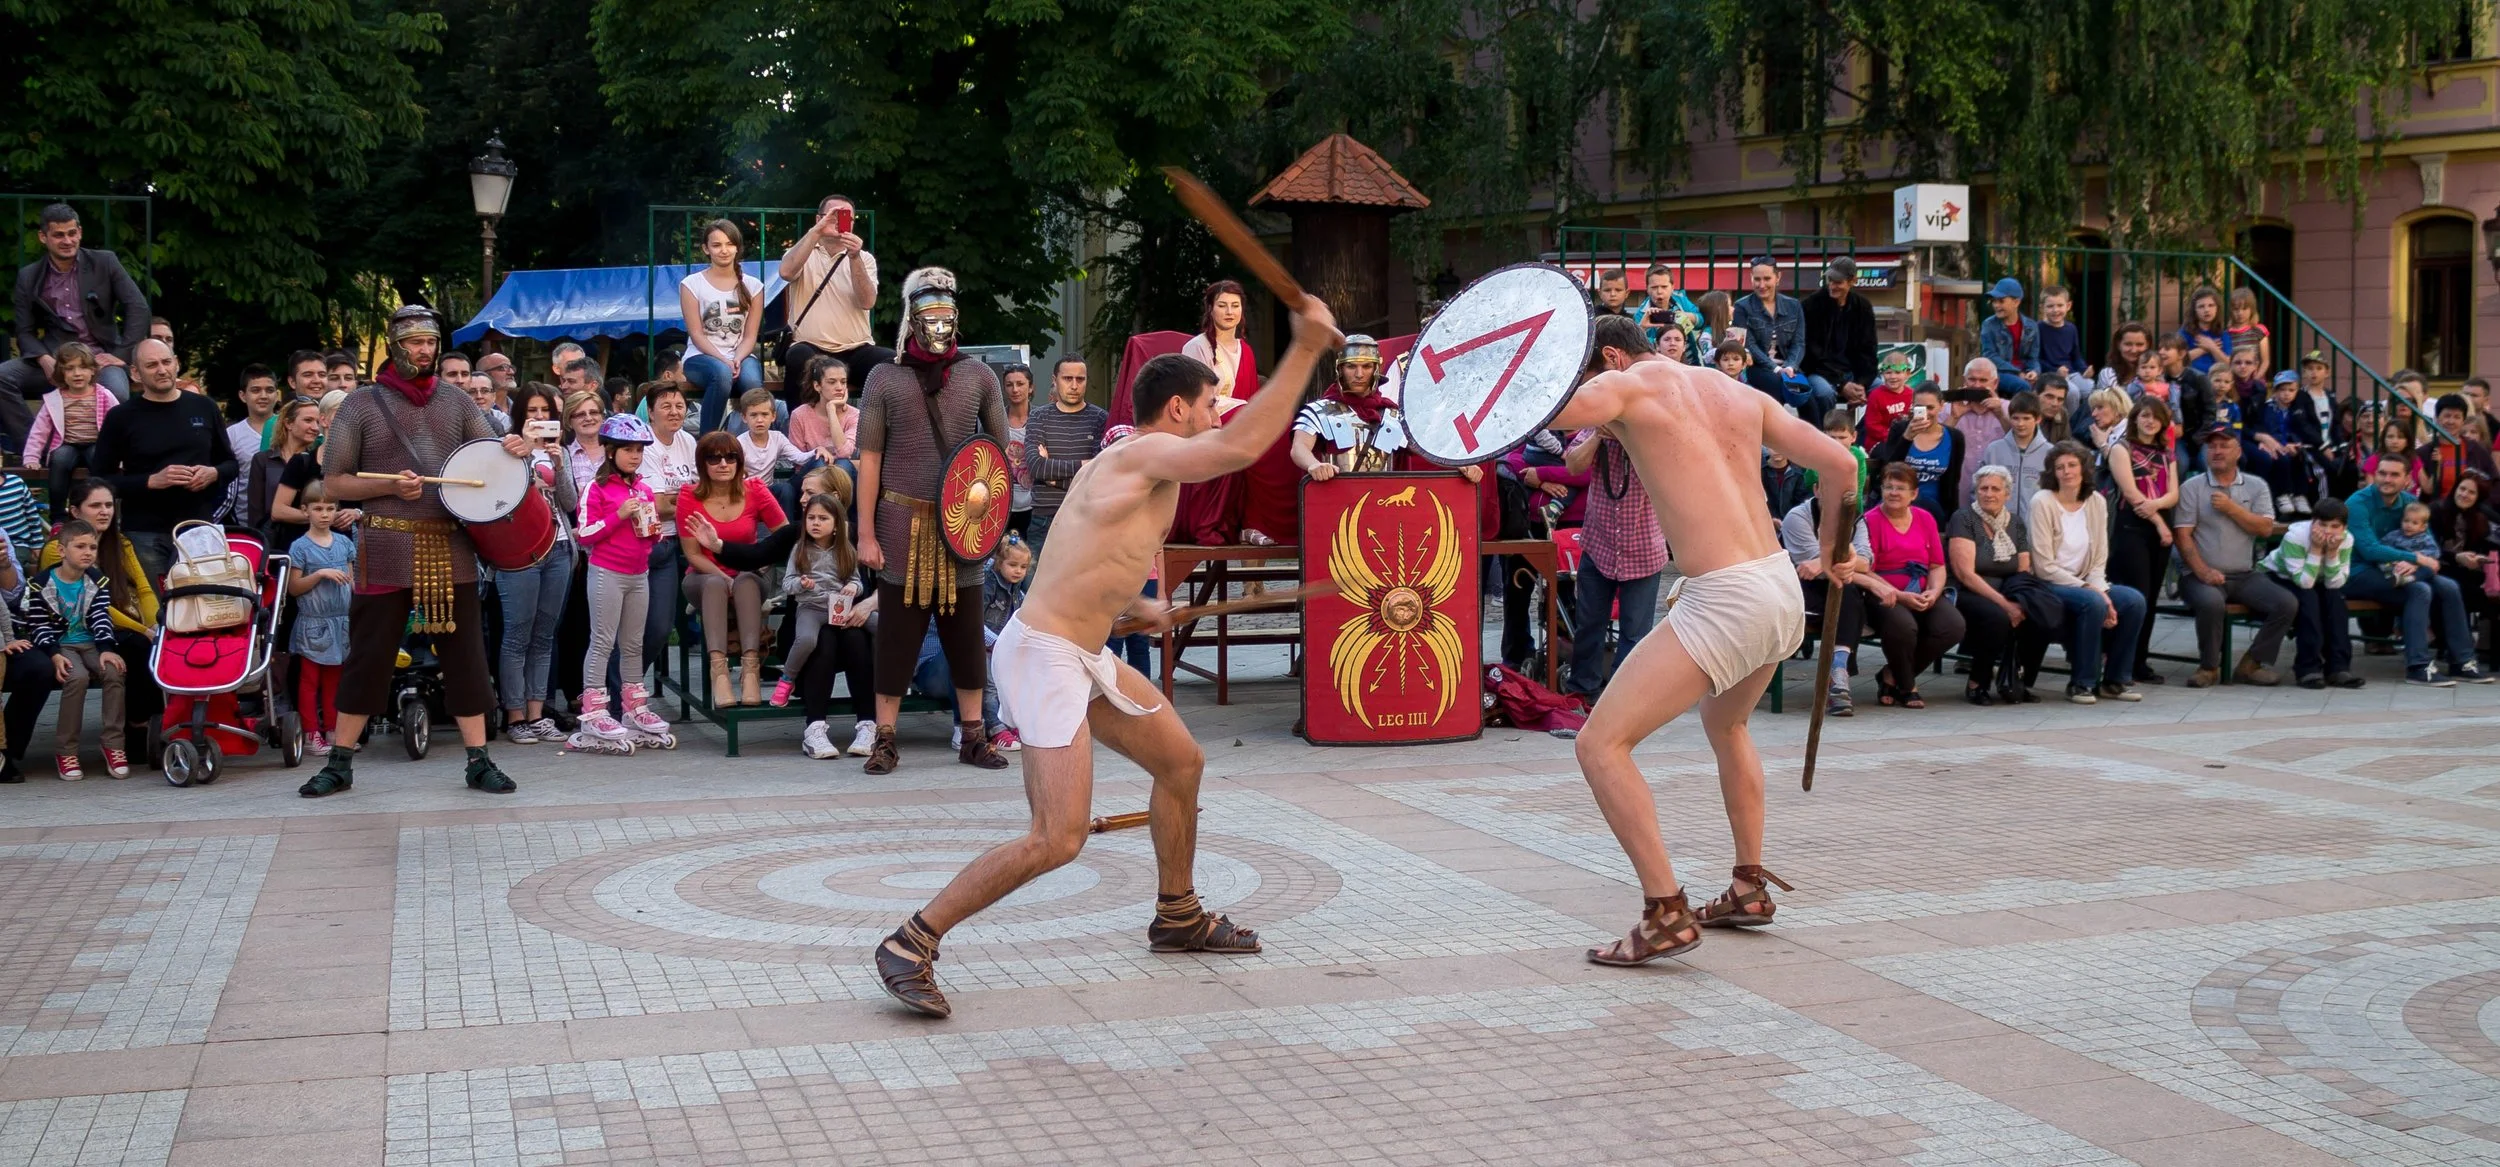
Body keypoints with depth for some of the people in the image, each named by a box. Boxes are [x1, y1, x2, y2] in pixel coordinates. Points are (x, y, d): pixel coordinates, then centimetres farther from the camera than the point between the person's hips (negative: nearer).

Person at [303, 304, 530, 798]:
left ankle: (479, 761, 9)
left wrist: (513, 450, -18)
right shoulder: (362, 404, 3)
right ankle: (340, 763, 13)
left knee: (465, 655, 3)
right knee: (368, 657, 2)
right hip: (387, 548, -2)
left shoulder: (457, 404, 11)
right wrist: (389, 486, -15)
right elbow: (333, 483, 1)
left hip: (451, 547, 3)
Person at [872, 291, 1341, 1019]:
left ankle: (1178, 917, 38)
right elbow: (1245, 446, -29)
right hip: (1043, 656, -11)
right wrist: (1306, 350, -25)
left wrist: (1129, 605, 20)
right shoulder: (1146, 454, -13)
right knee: (1058, 840, -16)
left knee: (1181, 763, 20)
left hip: (1083, 657, 11)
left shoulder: (1120, 465, 16)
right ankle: (911, 945, -8)